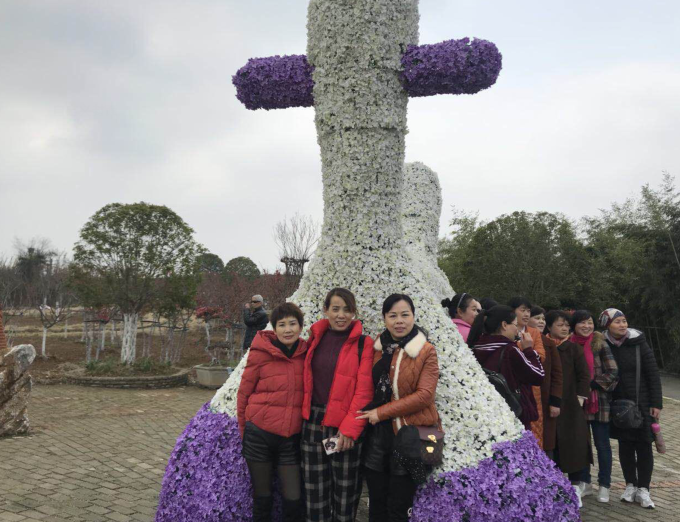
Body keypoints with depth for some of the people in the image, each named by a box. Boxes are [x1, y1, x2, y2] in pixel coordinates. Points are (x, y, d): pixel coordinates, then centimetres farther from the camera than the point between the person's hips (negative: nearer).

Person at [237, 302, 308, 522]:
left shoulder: (307, 354, -3)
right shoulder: (260, 353, -11)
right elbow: (243, 394, -1)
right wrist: (244, 432, 5)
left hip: (291, 439, 2)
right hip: (259, 435, -2)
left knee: (294, 500, 4)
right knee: (262, 497, 13)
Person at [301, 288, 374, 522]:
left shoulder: (363, 344, -5)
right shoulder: (315, 338, 8)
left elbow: (364, 390, -10)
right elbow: (306, 380, 12)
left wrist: (349, 429, -16)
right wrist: (303, 415, 4)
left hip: (345, 426, -4)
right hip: (313, 422, 4)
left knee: (345, 490, 8)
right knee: (315, 489, 12)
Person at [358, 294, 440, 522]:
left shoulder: (426, 351, -7)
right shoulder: (377, 347, 7)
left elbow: (424, 395, -15)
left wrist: (381, 412, -15)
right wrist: (369, 414, 0)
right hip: (376, 434, 4)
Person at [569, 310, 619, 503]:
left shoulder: (600, 344, -6)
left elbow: (613, 373, -9)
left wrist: (591, 384, -14)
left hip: (599, 402, -3)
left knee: (602, 444, 7)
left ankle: (604, 485, 21)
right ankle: (584, 483, 26)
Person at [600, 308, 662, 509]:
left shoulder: (639, 343, -7)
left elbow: (653, 374, -5)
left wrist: (656, 403, -8)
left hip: (642, 403, -1)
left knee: (643, 445, 2)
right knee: (625, 445, 9)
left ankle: (643, 489, 11)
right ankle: (630, 485, 22)